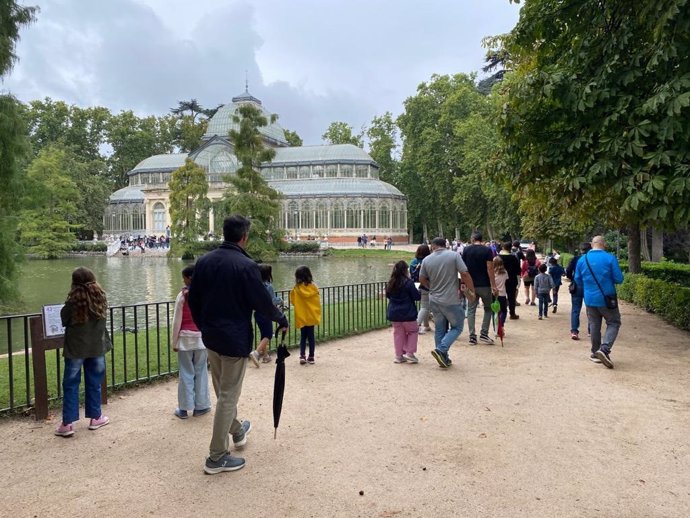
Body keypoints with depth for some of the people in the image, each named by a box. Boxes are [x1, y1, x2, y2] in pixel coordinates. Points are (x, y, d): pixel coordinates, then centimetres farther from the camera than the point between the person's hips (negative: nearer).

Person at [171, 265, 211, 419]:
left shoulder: (183, 295, -7)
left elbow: (177, 321, -5)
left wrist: (174, 342, 3)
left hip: (185, 338, -1)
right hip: (202, 337, 1)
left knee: (186, 373, 6)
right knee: (201, 372, 9)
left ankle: (184, 408, 12)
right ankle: (200, 406, 15)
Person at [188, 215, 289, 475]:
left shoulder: (204, 261, 1)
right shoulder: (246, 265, -19)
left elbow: (193, 300, 8)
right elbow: (262, 301, -15)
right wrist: (281, 319, 3)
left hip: (210, 337, 8)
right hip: (235, 339, -7)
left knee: (223, 391, 23)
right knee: (228, 395, 3)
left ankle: (237, 431, 46)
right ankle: (217, 457, 11)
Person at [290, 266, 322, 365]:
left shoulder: (297, 288, -11)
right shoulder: (314, 287, -7)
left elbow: (293, 301, -1)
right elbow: (318, 303, -2)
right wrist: (317, 314, 9)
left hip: (301, 317, 0)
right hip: (312, 316, 1)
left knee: (303, 336, 11)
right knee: (311, 336, 9)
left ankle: (302, 356, -1)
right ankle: (311, 357, 12)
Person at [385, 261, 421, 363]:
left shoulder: (390, 283, 1)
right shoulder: (408, 282, -16)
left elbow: (387, 296, 14)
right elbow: (417, 296, -12)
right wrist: (419, 292, 8)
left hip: (394, 313, 5)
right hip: (407, 313, -5)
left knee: (398, 333, 13)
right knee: (413, 331, 13)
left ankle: (399, 355, 16)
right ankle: (409, 353, 5)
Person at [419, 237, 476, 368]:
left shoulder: (426, 260, 1)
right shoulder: (454, 256, -8)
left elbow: (422, 280, 9)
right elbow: (465, 274, -13)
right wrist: (471, 291, -2)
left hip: (434, 301, 4)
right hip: (452, 301, -4)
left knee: (439, 329, 15)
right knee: (457, 327, 11)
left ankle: (444, 358, 19)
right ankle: (440, 350, -7)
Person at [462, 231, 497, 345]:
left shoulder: (466, 250, 1)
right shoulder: (487, 250, -6)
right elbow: (490, 269, -13)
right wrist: (493, 286, -11)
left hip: (471, 285, 2)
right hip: (484, 285, -2)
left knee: (471, 310, 8)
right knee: (488, 309, 14)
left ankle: (472, 337, 5)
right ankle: (484, 334, 5)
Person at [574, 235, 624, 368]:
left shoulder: (582, 260, 0)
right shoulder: (610, 258, -10)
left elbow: (577, 280, 8)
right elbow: (619, 279, -9)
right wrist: (608, 279, 12)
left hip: (590, 299, 3)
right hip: (607, 299, -3)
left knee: (594, 325, 14)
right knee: (613, 323, 9)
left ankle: (595, 352, 20)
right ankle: (604, 349, -9)